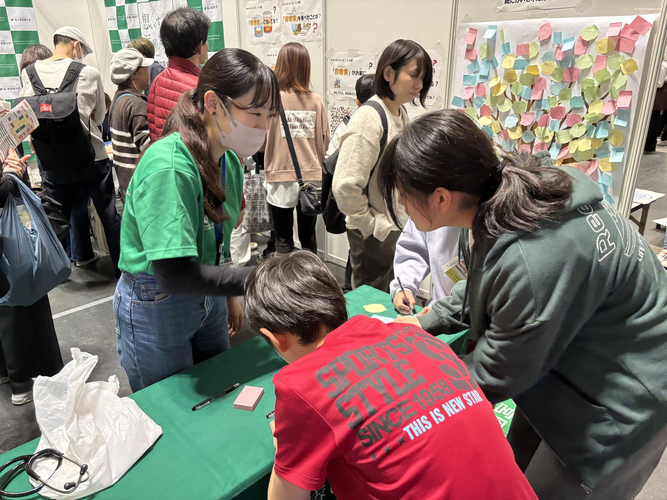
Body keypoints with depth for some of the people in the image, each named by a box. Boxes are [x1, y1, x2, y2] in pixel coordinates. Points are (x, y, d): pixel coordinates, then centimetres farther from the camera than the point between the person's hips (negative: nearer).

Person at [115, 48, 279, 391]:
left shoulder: (229, 161, -3)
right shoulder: (168, 166, -29)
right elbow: (175, 274, -34)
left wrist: (229, 296, 15)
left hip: (207, 297, 7)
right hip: (154, 308, -7)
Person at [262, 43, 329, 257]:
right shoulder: (316, 101, -4)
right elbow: (324, 143, 3)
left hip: (281, 180, -2)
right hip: (312, 179, 3)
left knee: (283, 243, 10)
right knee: (308, 240, 17)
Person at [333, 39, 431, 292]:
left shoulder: (402, 115, 8)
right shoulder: (369, 118, -20)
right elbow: (345, 186, -26)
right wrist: (371, 226, -15)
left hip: (398, 230, 8)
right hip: (377, 236, -8)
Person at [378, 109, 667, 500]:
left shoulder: (529, 263, -39)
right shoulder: (513, 188, -12)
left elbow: (496, 375, -22)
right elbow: (484, 291, 6)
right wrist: (425, 323, 4)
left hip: (621, 401, -8)